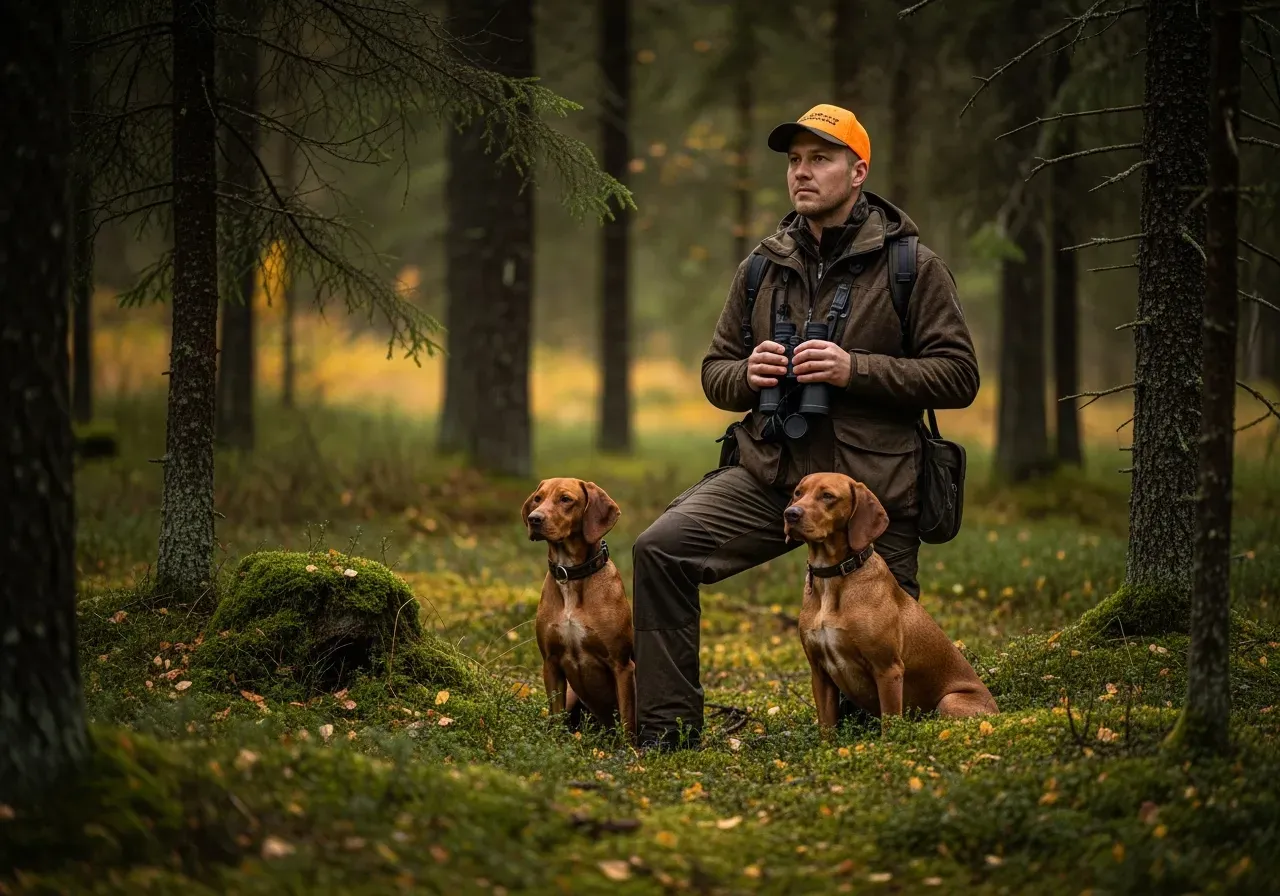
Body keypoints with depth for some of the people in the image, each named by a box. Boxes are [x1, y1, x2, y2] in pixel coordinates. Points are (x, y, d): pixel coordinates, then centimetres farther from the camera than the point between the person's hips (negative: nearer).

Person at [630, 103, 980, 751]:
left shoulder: (912, 267, -2)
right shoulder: (762, 269, 11)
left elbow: (958, 375, -7)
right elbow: (715, 373, 18)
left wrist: (855, 370, -18)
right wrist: (748, 375, -6)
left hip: (870, 486, -3)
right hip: (770, 474, 3)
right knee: (661, 549, -17)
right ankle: (668, 726, -10)